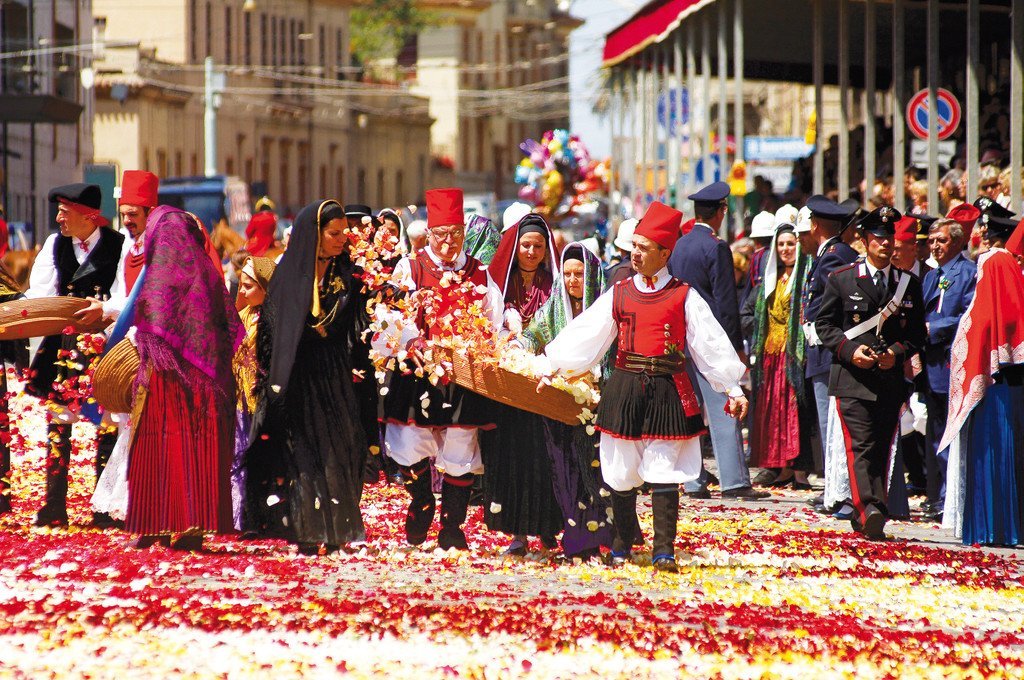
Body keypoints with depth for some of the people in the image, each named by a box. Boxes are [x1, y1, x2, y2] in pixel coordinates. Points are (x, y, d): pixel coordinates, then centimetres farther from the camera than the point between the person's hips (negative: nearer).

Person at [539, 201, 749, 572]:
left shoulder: (683, 297, 2)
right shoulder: (619, 294, 8)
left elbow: (711, 344, 2)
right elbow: (584, 336, 10)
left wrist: (733, 389, -1)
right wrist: (552, 370, 6)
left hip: (668, 392, -2)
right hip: (625, 389, 2)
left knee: (663, 476, -5)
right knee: (621, 475, 7)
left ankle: (664, 551, -4)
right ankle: (622, 544, 21)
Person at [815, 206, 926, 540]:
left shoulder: (909, 284, 11)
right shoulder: (841, 279, 4)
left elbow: (917, 331, 13)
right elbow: (824, 324, 5)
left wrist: (897, 351, -8)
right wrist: (850, 350, -11)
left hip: (891, 381, 3)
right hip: (852, 378, -3)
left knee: (882, 450, 7)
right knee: (861, 448, -15)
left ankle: (863, 516, 17)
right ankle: (871, 512, -27)